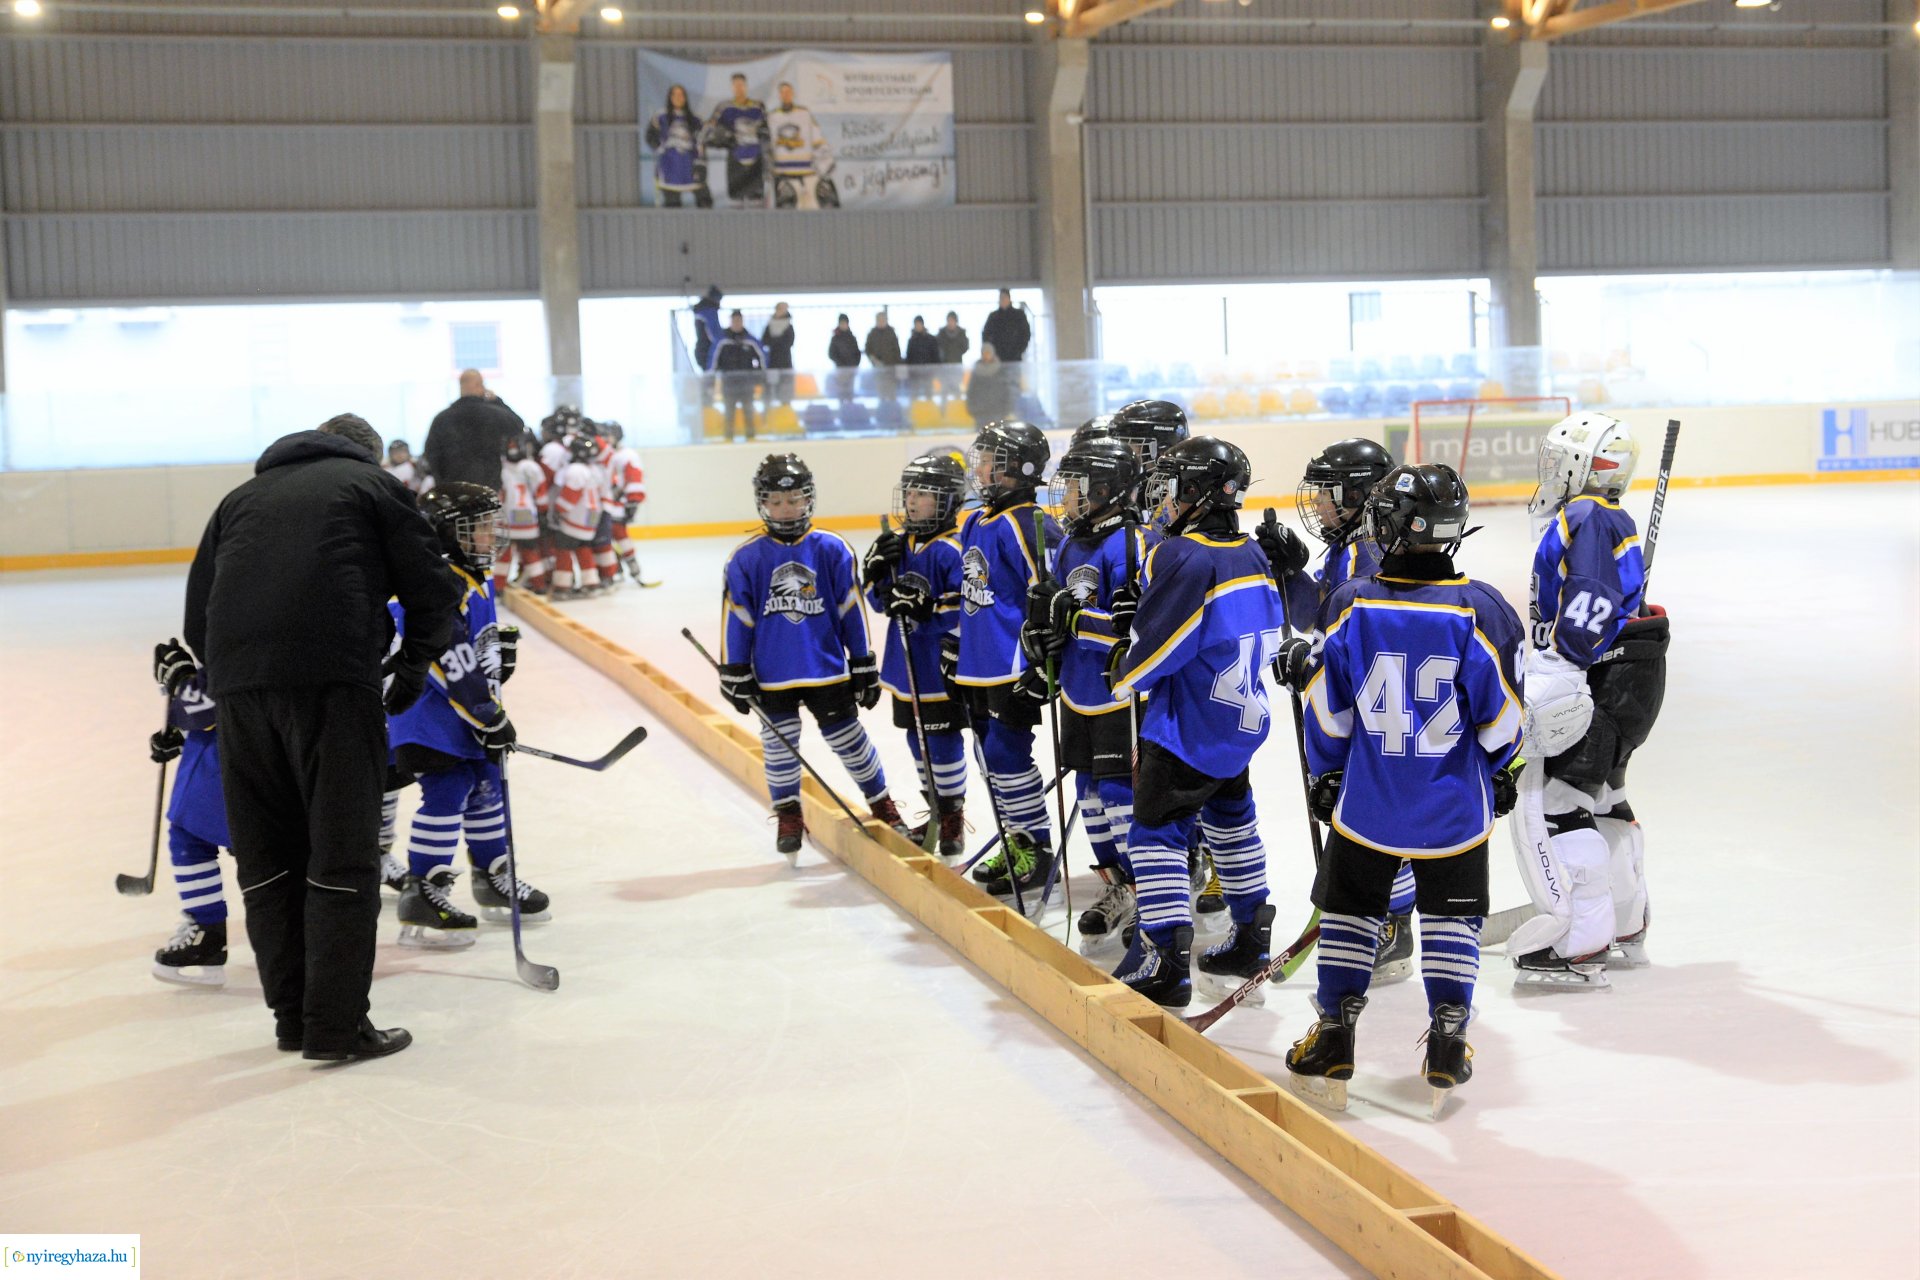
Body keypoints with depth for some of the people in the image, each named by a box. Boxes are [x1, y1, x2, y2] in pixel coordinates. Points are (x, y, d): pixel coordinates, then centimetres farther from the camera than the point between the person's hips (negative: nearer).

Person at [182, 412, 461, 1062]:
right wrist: (411, 667, 20)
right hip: (333, 681, -4)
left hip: (239, 686, 4)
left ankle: (292, 1014, 20)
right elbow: (433, 592, 7)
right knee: (343, 856, 0)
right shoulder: (375, 485, 17)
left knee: (266, 857, 14)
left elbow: (197, 615, 22)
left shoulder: (241, 497, 28)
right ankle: (336, 1025, -1)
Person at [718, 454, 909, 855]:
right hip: (772, 675, 0)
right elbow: (736, 617, 0)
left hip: (828, 668, 0)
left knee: (849, 739, 6)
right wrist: (735, 673, 0)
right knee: (778, 745, 6)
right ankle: (788, 815, 24)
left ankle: (882, 805, 23)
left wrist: (864, 665, 3)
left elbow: (852, 610, 1)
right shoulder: (747, 558, -5)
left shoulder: (832, 550, -4)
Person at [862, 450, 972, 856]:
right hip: (906, 666, 8)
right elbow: (878, 600, 12)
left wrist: (926, 609, -29)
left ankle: (954, 816, 15)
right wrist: (877, 570, -5)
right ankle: (936, 811, 30)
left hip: (942, 670, -8)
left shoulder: (951, 550, -16)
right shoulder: (898, 544, 8)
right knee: (918, 740, 16)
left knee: (943, 740, 0)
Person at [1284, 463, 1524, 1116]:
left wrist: (1326, 774, 13)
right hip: (1455, 805, 0)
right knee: (1450, 915, 15)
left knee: (1349, 910, 15)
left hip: (1366, 800, 0)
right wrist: (1498, 769, 13)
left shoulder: (1353, 605, -11)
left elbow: (1328, 712, -4)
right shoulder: (1480, 609, -13)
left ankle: (1331, 1047, 16)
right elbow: (1502, 719, -7)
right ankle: (1447, 1050, 14)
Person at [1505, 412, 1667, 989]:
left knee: (1549, 804, -12)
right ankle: (1624, 929, 35)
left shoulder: (1585, 519, -13)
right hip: (1628, 680, 11)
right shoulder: (1613, 522, 21)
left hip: (1605, 683, -11)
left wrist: (1556, 675, -29)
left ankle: (1580, 946, -12)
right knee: (1600, 798, 23)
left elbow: (1589, 605, -26)